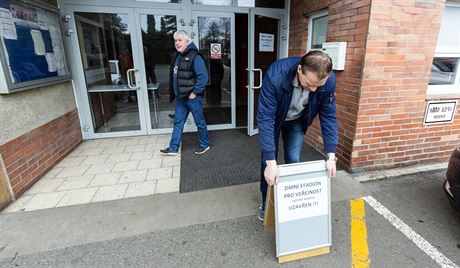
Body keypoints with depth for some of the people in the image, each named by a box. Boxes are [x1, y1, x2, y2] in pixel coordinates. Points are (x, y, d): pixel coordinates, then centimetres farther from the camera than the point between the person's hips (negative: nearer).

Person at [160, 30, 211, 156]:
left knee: (199, 122, 7)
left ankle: (205, 144, 26)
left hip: (192, 97, -8)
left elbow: (203, 77, -21)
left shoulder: (194, 57, -15)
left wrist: (194, 93, -18)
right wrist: (175, 93, 14)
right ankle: (173, 148, 22)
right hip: (180, 97, 8)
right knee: (178, 122, 12)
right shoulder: (177, 56, 11)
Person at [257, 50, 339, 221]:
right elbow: (265, 118, -40)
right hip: (273, 118, -2)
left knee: (293, 160, 1)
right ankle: (266, 203, 23)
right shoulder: (276, 76, -41)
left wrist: (331, 156, -22)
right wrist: (271, 162, -42)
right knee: (267, 160, 1)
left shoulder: (329, 80, -29)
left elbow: (328, 116, -18)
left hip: (297, 121, 2)